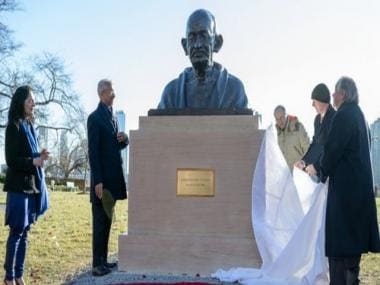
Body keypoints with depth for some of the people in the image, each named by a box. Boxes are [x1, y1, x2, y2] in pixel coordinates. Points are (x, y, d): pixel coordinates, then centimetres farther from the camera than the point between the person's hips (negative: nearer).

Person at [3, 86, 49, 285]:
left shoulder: (29, 125, 14)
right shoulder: (14, 126, -9)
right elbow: (11, 159, -13)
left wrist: (40, 156, -1)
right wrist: (33, 161, -22)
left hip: (32, 184, 8)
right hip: (18, 186, -8)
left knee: (24, 232, 10)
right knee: (17, 232, -3)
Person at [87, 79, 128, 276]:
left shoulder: (113, 116, 16)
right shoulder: (94, 118, -10)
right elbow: (93, 151, -15)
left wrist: (124, 139, -2)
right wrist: (97, 181, -20)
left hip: (114, 177, 8)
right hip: (102, 178, -8)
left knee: (107, 220, 12)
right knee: (100, 221, -5)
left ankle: (103, 260, 19)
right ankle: (97, 264, 0)